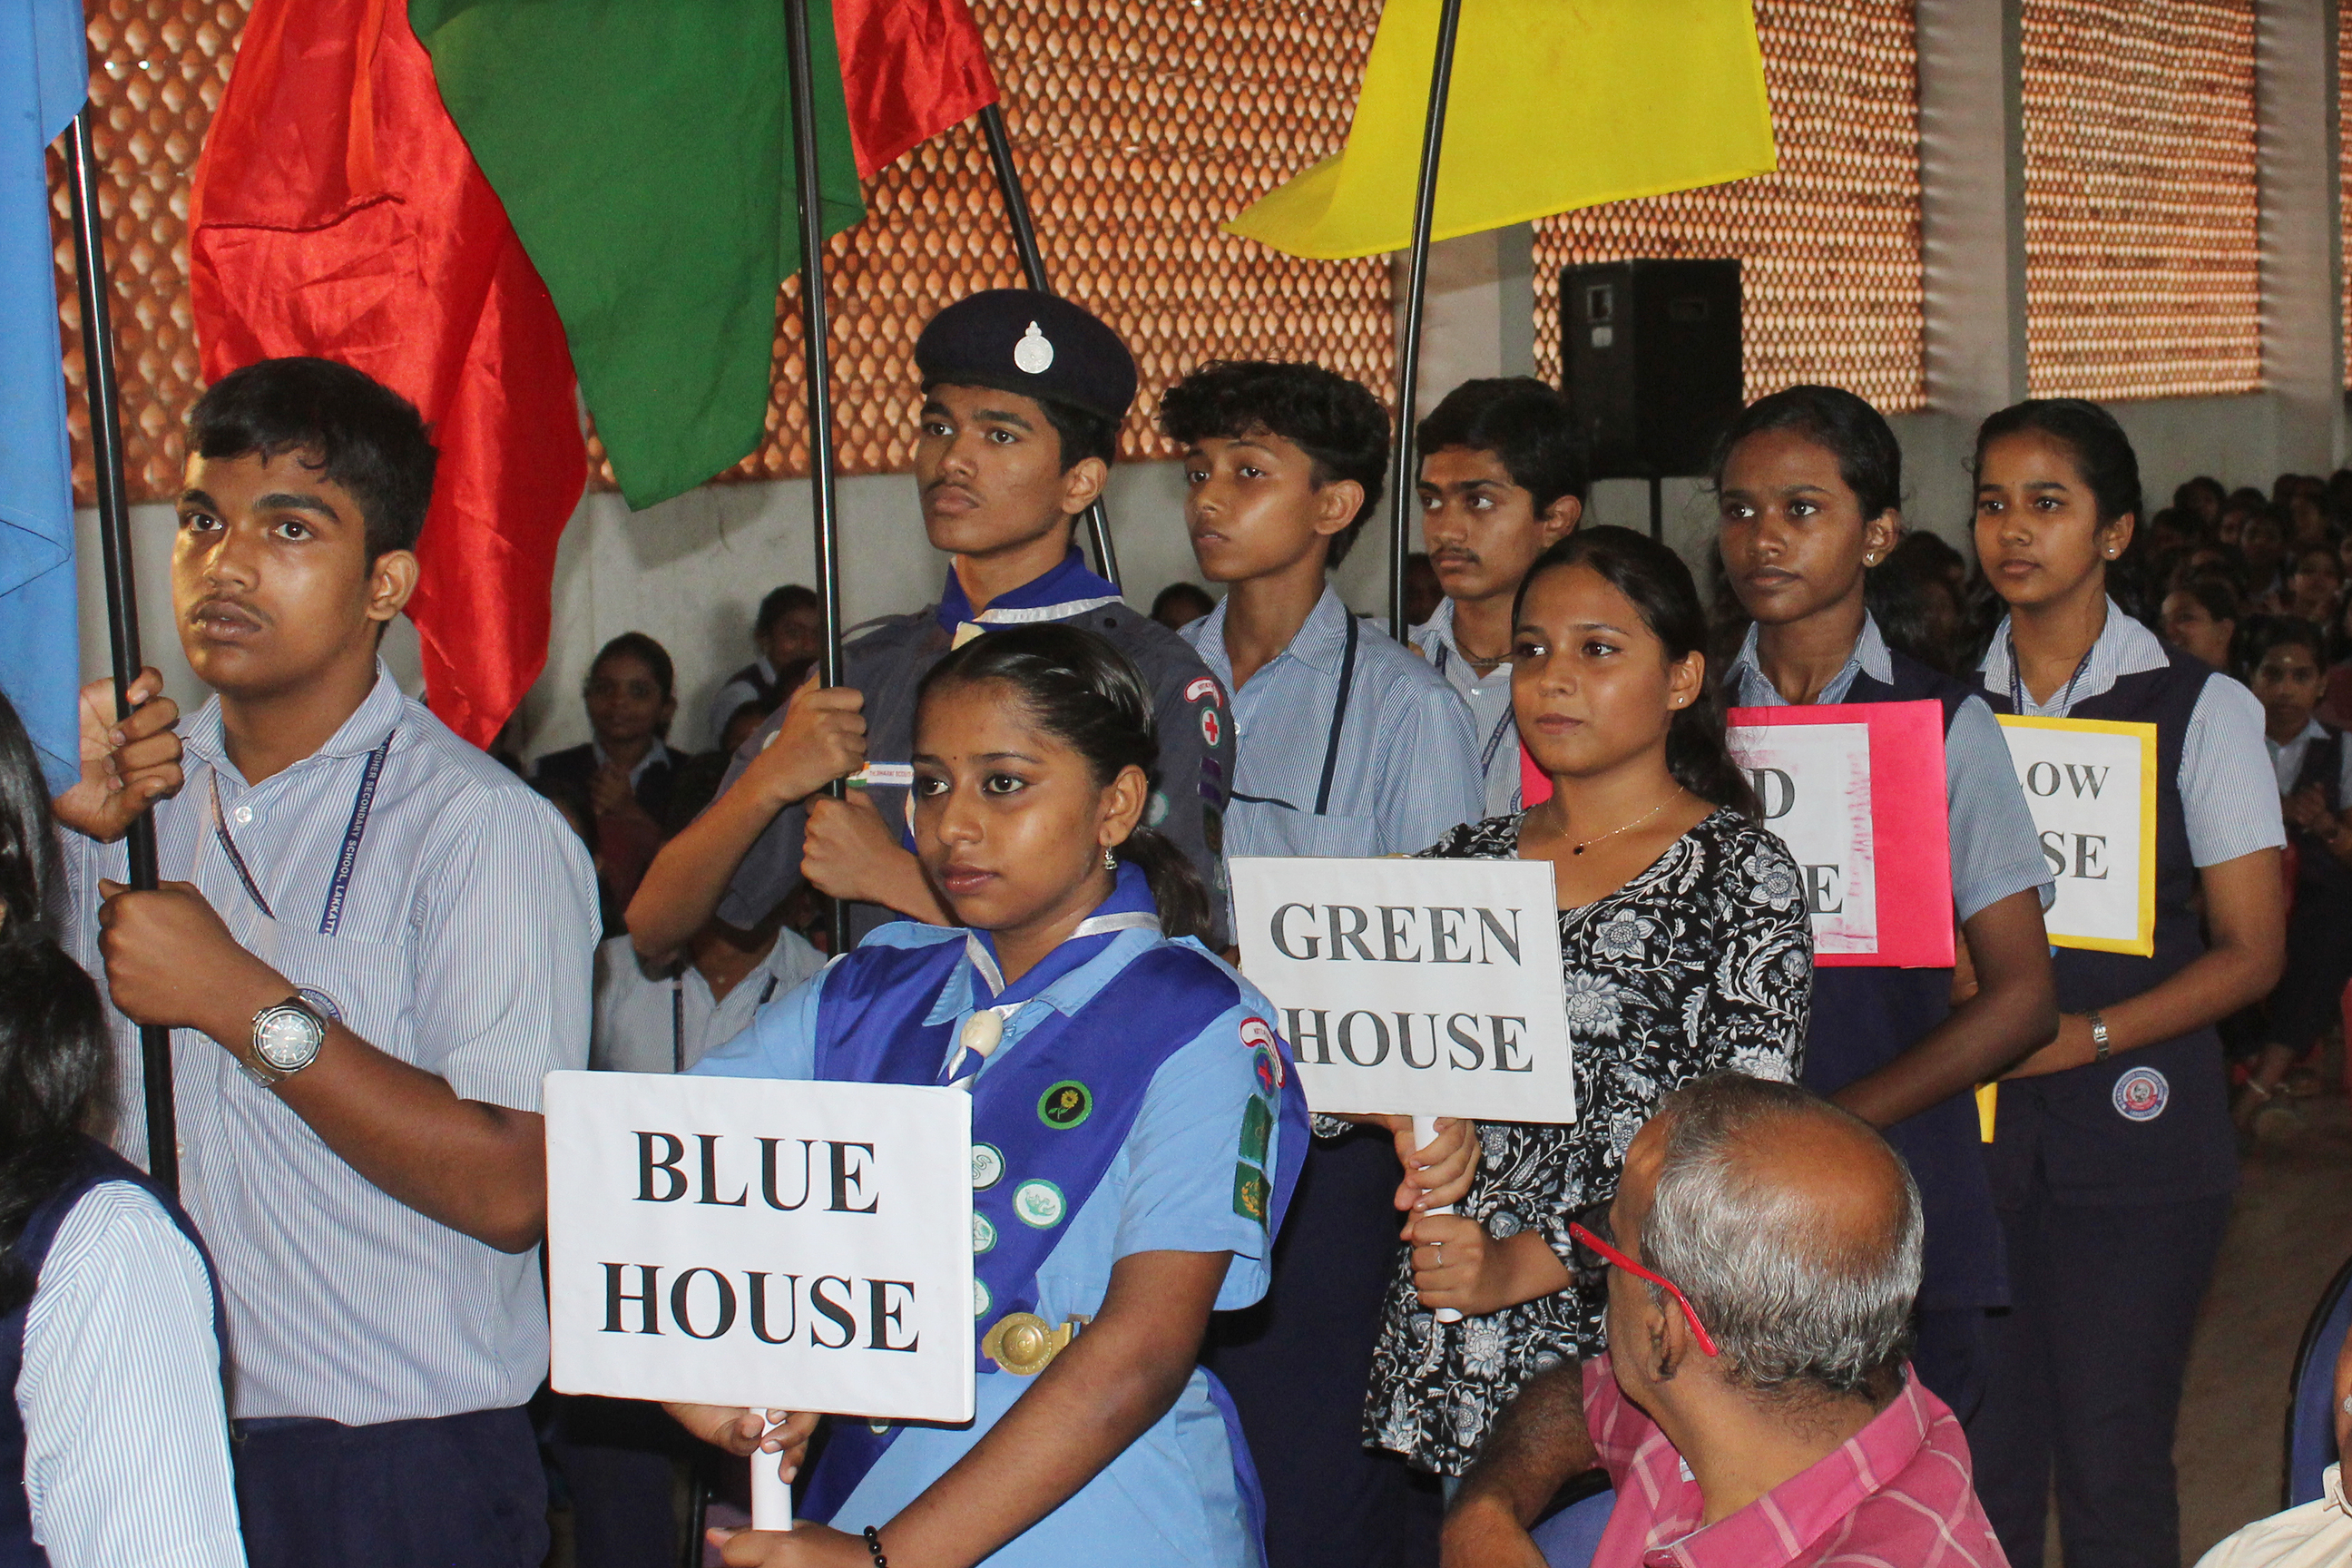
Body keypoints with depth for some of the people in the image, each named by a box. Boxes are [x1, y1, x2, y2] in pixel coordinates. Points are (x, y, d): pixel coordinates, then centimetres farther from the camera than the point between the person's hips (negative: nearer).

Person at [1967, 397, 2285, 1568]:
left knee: (2112, 1472, -2)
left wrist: (2085, 1035, -14)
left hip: (2133, 1130, -2)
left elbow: (2250, 951, -2)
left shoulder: (2201, 711, 2)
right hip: (1969, 1126, 2)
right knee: (1977, 1469, 3)